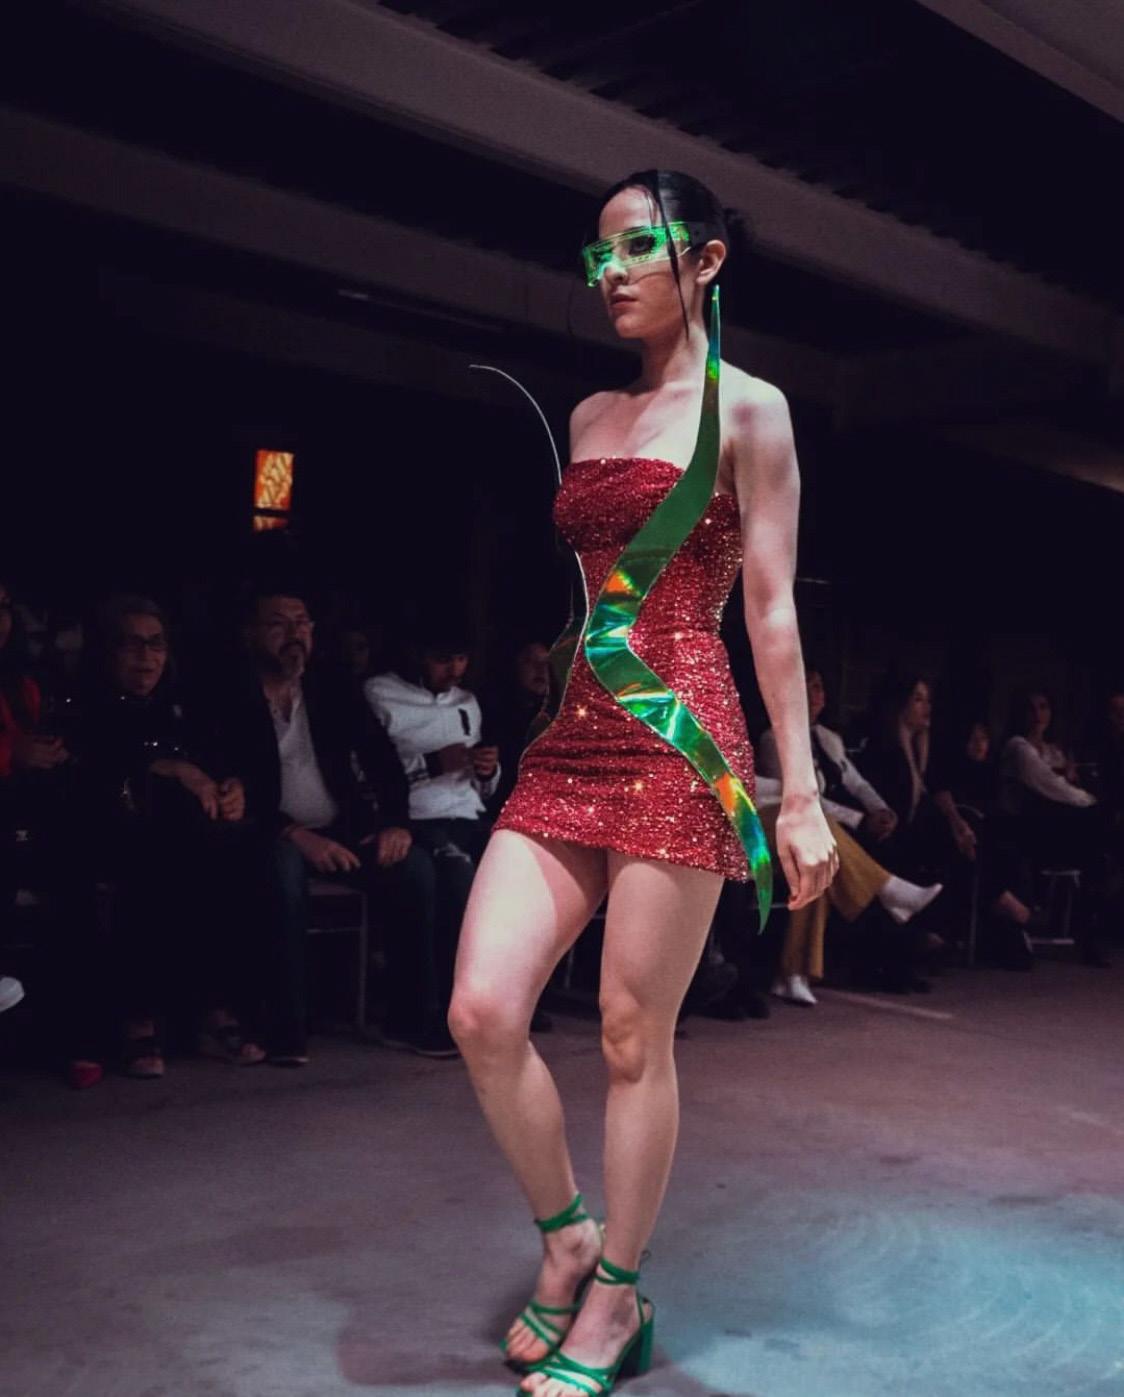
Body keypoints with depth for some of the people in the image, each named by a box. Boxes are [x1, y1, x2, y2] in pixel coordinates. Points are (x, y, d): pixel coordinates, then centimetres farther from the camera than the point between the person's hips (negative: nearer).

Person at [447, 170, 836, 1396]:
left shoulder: (747, 410, 1)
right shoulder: (590, 417, 18)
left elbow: (771, 613, -2)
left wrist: (800, 790, -6)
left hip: (683, 738, -5)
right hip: (572, 740, 6)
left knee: (633, 1037, 1)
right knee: (482, 1010, -5)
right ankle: (565, 1239, 20)